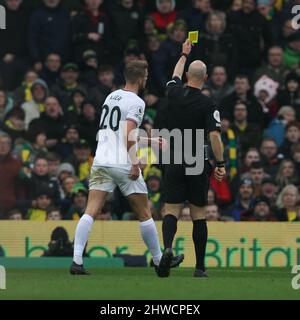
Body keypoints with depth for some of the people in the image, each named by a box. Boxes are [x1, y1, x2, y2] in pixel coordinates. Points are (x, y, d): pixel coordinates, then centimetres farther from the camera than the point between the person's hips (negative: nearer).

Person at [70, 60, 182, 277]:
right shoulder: (136, 103, -6)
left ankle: (77, 260, -18)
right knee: (144, 214, 8)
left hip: (101, 162, 6)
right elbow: (129, 134, -18)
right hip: (124, 165, -6)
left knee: (91, 212, -4)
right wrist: (135, 163, -14)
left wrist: (149, 141, 36)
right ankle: (159, 261, 16)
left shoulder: (111, 97, 18)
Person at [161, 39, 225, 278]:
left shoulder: (175, 94, 1)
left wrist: (184, 54, 40)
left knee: (172, 210, 0)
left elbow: (176, 75, 24)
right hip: (198, 167, -2)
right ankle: (200, 266, 8)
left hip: (174, 165, 2)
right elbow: (215, 135, -17)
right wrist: (220, 164, -10)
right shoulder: (208, 105, -9)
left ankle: (167, 247, -29)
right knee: (199, 215, 7)